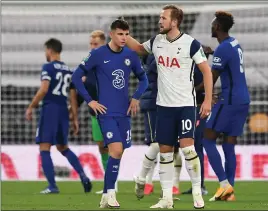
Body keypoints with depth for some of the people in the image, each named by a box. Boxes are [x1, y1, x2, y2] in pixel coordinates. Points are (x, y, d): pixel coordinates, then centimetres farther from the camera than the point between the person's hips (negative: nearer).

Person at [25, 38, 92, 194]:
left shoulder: (48, 68, -6)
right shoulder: (69, 70, 14)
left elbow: (43, 90, -17)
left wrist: (31, 108, -8)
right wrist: (74, 119, 19)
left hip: (50, 109, -7)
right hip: (63, 111, 7)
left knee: (44, 149, -3)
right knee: (63, 147, 20)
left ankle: (52, 186, -10)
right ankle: (83, 176, 5)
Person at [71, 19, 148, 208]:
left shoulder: (131, 55, 5)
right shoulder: (98, 54, -6)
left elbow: (143, 79, 19)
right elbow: (77, 77, -1)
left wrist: (136, 97, 4)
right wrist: (89, 101, -4)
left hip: (124, 113, 4)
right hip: (107, 112, -4)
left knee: (118, 153, 5)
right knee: (116, 150, -18)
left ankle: (106, 196, 15)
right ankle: (110, 193, -8)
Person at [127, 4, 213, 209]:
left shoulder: (190, 43, -10)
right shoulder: (156, 41, 5)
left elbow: (207, 71, -7)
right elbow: (139, 48, 27)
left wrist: (208, 100, -13)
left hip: (186, 104, -5)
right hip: (164, 105, 5)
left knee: (187, 146, -15)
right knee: (165, 150, 4)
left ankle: (197, 192, -4)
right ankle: (167, 198, 9)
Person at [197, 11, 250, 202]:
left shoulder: (222, 49, -14)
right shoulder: (235, 44, 13)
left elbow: (211, 80, -10)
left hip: (230, 101, -8)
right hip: (243, 101, 8)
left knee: (208, 140, -1)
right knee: (229, 146, 9)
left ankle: (224, 184, -11)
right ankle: (229, 191, 5)